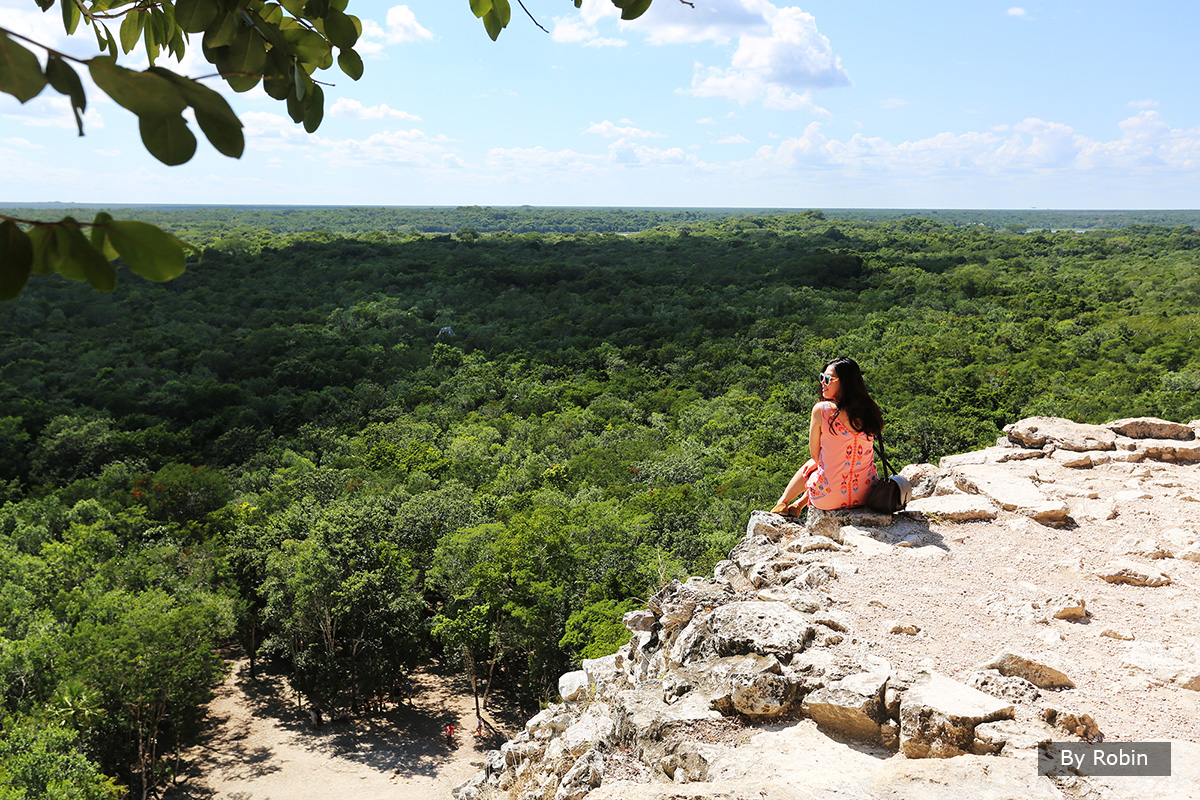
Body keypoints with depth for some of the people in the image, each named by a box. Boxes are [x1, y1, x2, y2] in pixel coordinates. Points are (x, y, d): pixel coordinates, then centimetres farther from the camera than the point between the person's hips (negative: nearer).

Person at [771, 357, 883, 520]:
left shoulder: (821, 410, -15)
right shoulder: (869, 410, -1)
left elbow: (815, 455, -3)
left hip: (830, 498, -4)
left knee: (809, 467, 27)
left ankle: (783, 502, 44)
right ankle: (798, 504, 38)